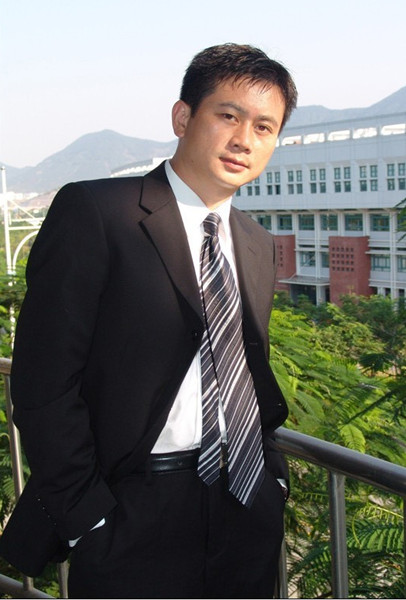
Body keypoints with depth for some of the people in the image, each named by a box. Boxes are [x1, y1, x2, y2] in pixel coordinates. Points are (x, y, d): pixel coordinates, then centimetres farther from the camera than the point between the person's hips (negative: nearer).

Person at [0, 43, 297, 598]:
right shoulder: (93, 213, -12)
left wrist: (272, 469, 8)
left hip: (248, 506, 6)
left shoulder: (257, 244, 10)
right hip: (135, 517, -6)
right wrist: (86, 517, -14)